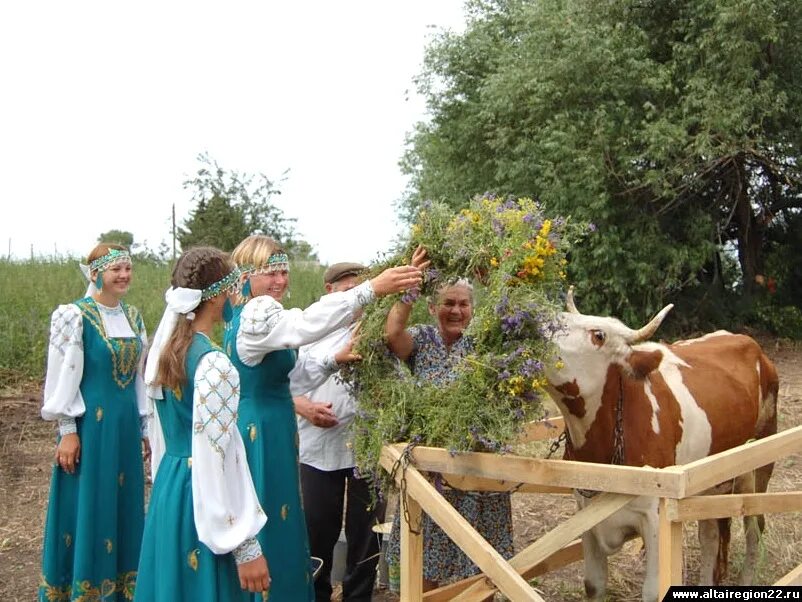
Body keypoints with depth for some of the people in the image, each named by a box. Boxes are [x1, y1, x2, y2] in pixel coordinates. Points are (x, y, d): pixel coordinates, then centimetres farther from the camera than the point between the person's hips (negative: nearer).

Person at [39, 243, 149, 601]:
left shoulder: (133, 316, 9)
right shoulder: (75, 316, -10)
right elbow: (63, 377, -11)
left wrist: (146, 425, 13)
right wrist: (68, 431, -13)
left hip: (126, 422, 6)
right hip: (90, 423, -6)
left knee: (124, 503, 13)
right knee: (89, 504, 2)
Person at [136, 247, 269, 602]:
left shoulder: (166, 349, 5)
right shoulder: (213, 364, -21)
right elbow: (217, 456, -23)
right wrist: (246, 546, -19)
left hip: (167, 485, 9)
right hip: (199, 497, -9)